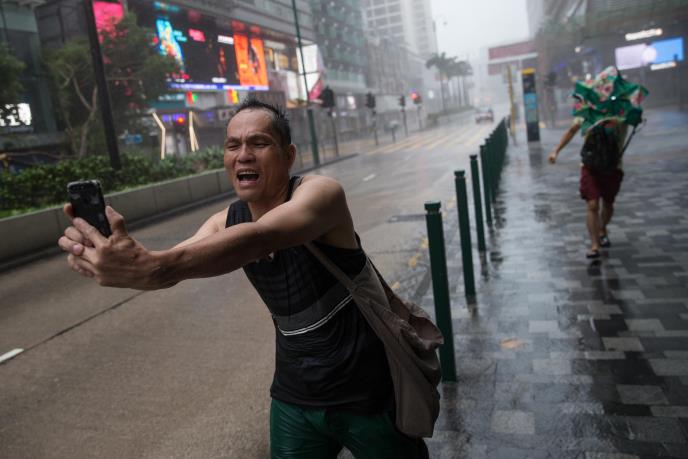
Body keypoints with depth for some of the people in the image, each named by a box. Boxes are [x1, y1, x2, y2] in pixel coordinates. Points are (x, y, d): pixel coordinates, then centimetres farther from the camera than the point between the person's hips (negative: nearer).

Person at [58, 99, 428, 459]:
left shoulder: (320, 192, -20)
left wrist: (154, 266, -54)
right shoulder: (225, 222, -2)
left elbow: (260, 239, -40)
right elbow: (173, 264, -18)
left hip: (366, 395, -4)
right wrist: (118, 259, -40)